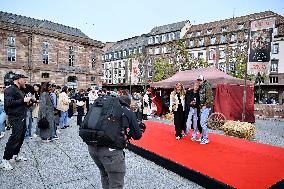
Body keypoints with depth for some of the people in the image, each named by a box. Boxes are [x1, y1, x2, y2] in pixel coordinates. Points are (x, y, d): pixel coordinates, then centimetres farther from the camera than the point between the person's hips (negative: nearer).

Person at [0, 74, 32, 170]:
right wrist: (23, 100, -21)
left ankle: (15, 156, 28)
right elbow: (9, 103, -23)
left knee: (21, 138, 14)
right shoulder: (10, 90, -10)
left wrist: (27, 103, 6)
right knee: (14, 139, -9)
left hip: (22, 118, 9)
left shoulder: (20, 91, 18)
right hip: (16, 118, -9)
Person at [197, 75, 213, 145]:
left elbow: (209, 97, -18)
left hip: (206, 107, -9)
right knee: (202, 123, 14)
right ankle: (203, 137, 25)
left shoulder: (207, 86, -11)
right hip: (202, 107, 9)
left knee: (203, 123, -10)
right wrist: (200, 105, 11)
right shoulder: (201, 87, 15)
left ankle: (205, 139, 0)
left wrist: (205, 105, -18)